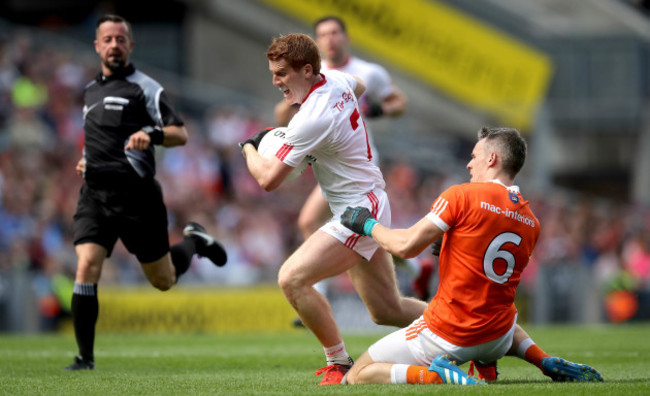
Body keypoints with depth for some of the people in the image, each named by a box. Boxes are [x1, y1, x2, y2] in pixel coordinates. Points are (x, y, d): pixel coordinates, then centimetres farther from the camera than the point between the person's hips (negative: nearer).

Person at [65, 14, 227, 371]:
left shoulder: (144, 87, -3)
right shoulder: (90, 91, 17)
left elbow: (180, 134, -8)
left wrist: (151, 134, -27)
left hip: (136, 195, -4)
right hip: (95, 194, 4)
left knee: (164, 281, 7)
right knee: (86, 267, -16)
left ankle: (195, 240, 39)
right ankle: (85, 358, -12)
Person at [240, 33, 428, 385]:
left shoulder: (310, 121, -24)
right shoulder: (336, 80, 2)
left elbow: (267, 179, -22)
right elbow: (359, 86, 30)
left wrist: (249, 147, -2)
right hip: (371, 201, 10)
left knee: (292, 278, -18)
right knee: (387, 310, 15)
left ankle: (339, 364, -8)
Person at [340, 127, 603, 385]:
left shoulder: (461, 196, -13)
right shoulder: (531, 223, 4)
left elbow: (406, 246, -14)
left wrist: (368, 224, 4)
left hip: (446, 335, -6)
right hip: (496, 340, 6)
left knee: (356, 376, 4)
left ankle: (431, 374, -19)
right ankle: (545, 361, 13)